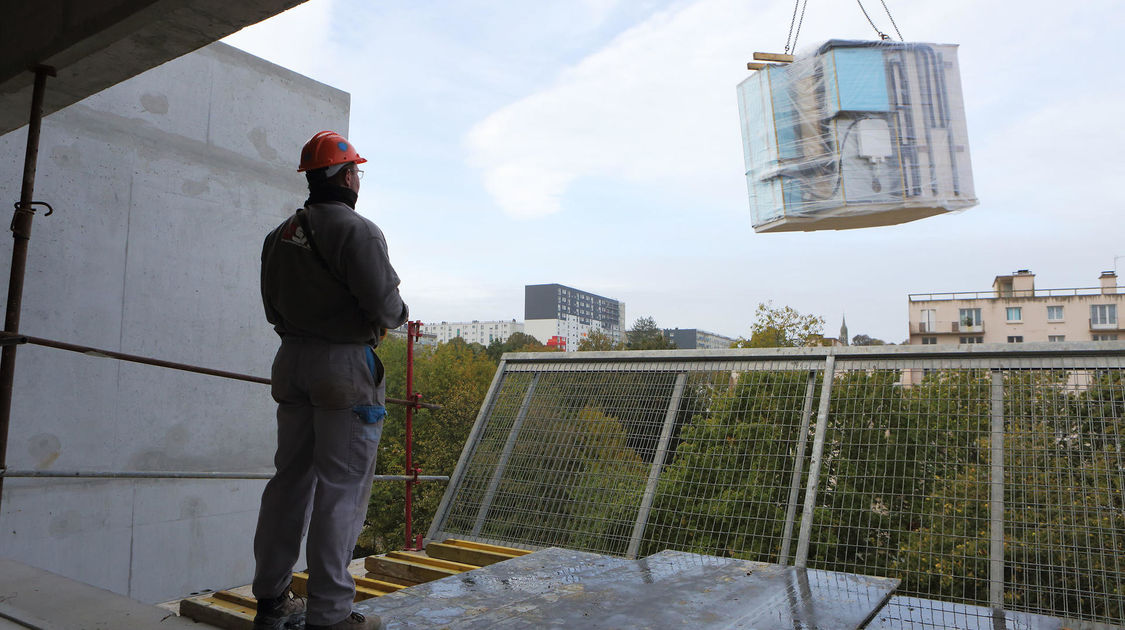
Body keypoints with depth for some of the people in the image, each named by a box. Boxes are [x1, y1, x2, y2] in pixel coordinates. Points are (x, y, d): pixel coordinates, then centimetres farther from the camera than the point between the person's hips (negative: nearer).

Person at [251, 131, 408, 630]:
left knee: (291, 477, 15)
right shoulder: (356, 231, -14)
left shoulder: (280, 235, 12)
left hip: (292, 361, 8)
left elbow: (273, 308, 15)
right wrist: (399, 314, 2)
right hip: (345, 366, -8)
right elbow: (385, 307, -19)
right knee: (342, 488, -1)